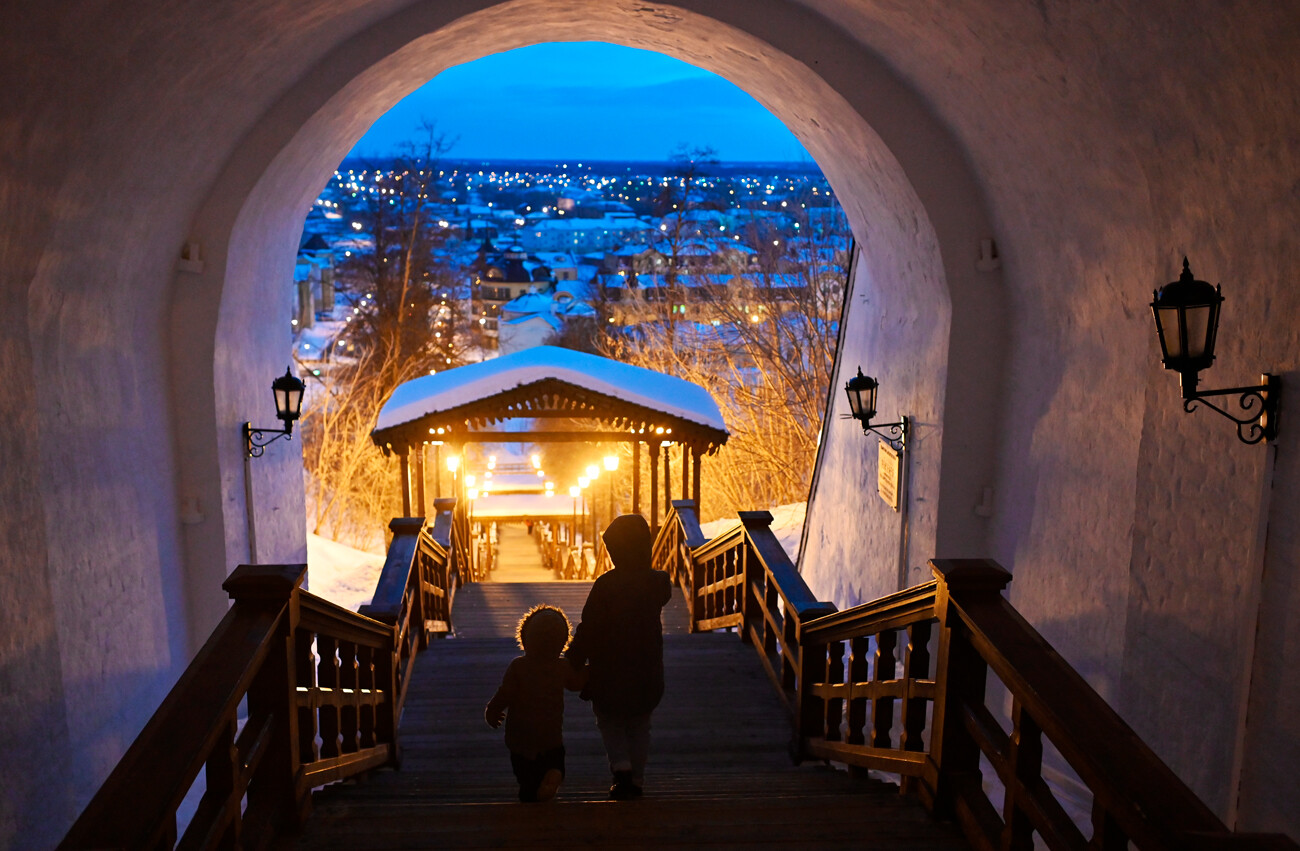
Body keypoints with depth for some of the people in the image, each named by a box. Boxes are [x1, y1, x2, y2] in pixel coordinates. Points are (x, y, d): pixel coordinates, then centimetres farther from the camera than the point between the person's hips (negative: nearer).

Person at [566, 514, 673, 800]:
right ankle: (636, 779, 24)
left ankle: (621, 768, -5)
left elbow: (588, 631, -16)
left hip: (609, 672, -4)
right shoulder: (658, 582, -7)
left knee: (610, 723, 16)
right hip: (647, 672, 4)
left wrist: (572, 666, -8)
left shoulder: (606, 585, -19)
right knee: (639, 726, 21)